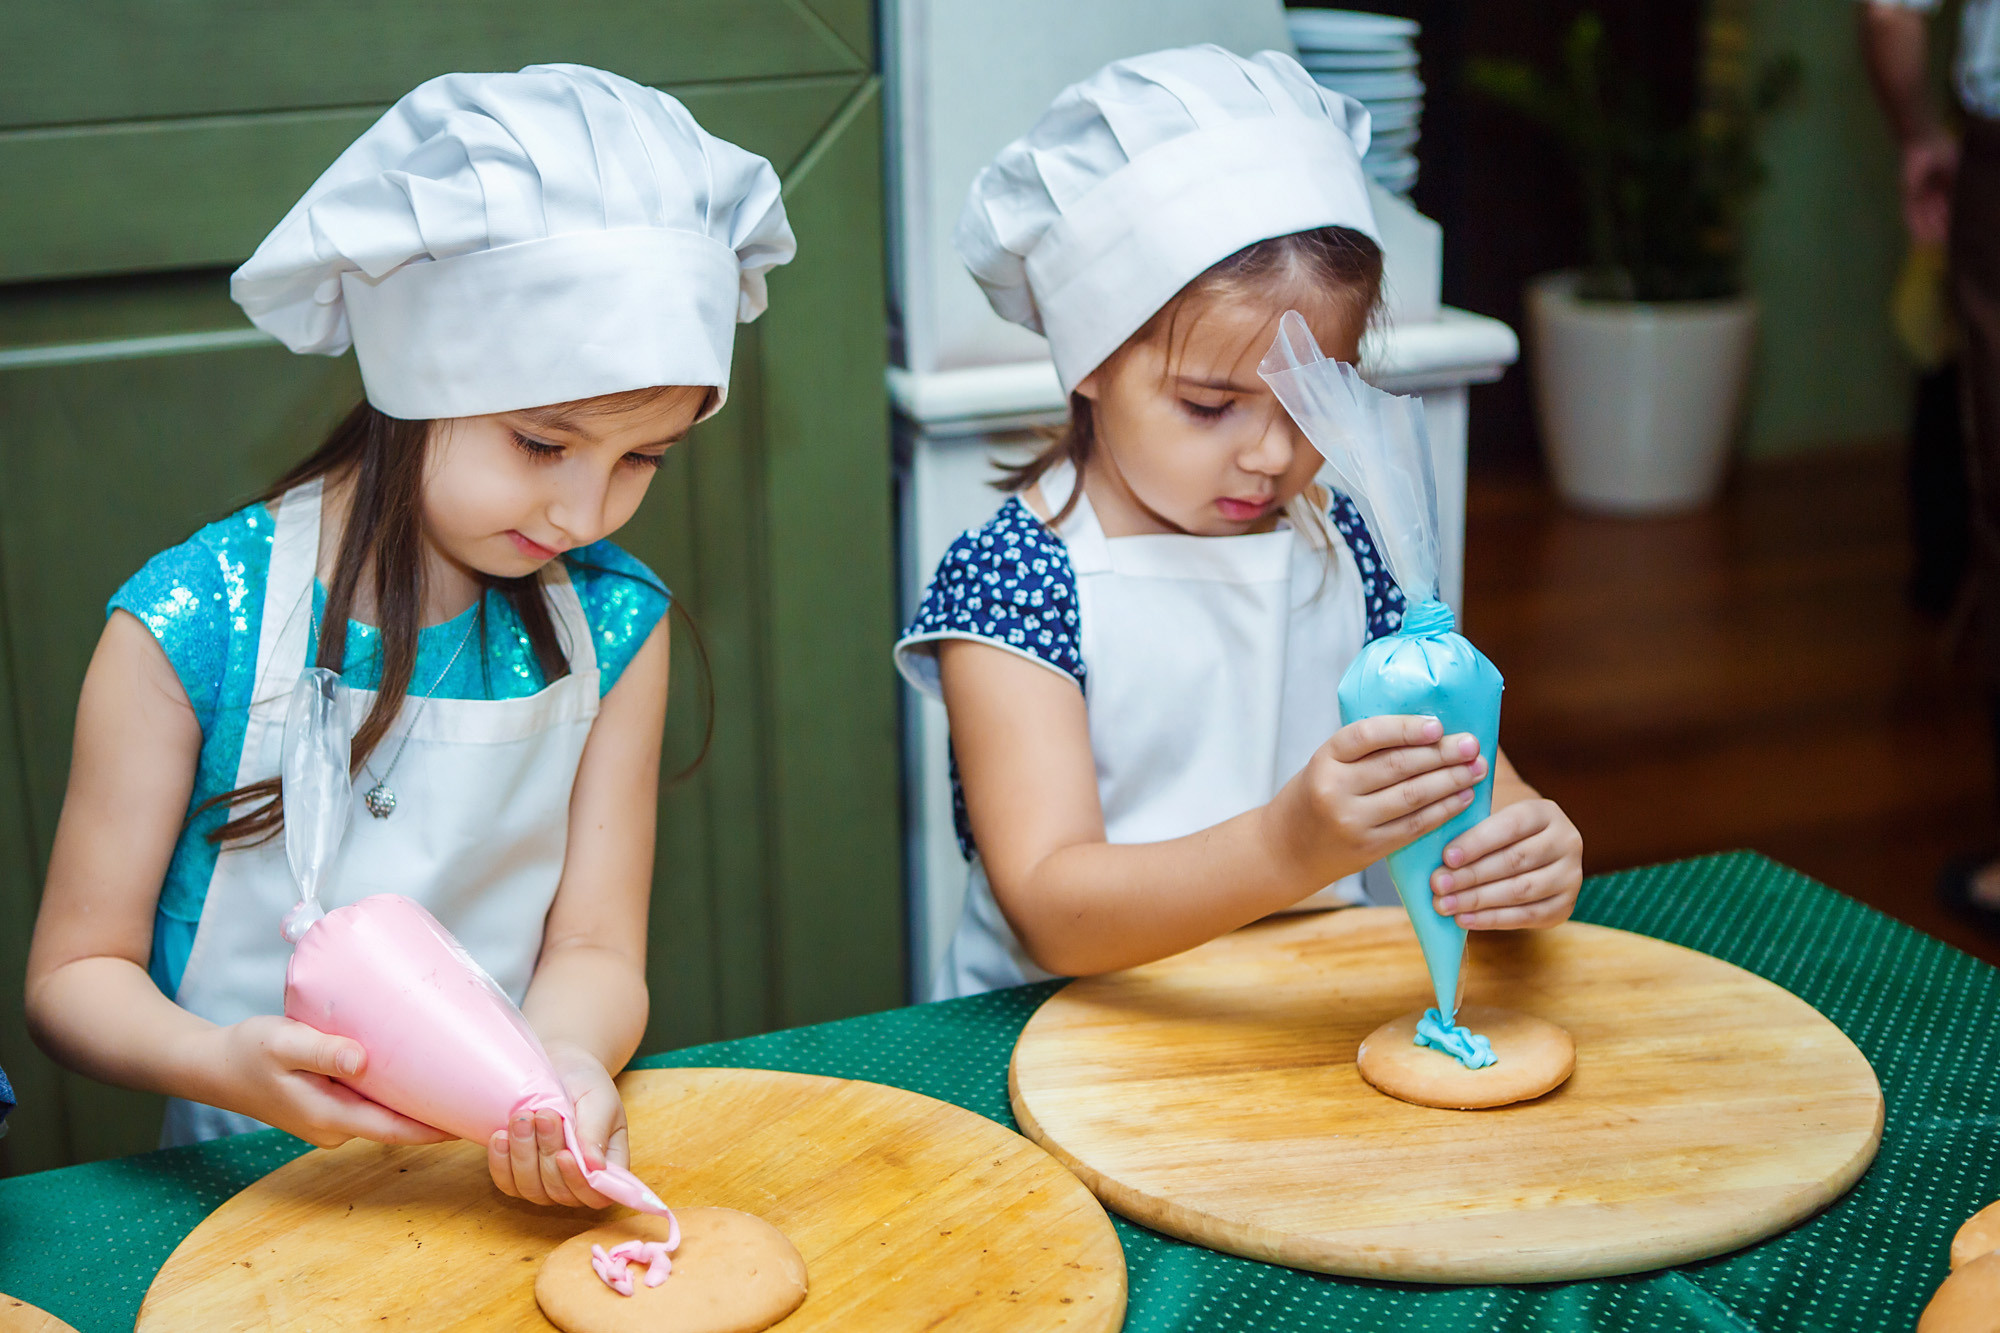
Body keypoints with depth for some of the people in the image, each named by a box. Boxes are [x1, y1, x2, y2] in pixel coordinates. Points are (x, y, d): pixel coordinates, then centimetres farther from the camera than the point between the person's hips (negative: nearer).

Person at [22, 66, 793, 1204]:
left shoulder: (613, 625, 0)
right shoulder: (192, 625, -9)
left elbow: (595, 949, 0)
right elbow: (78, 972, -4)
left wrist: (561, 1065, -23)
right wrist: (221, 1065, -25)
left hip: (512, 1189, 2)